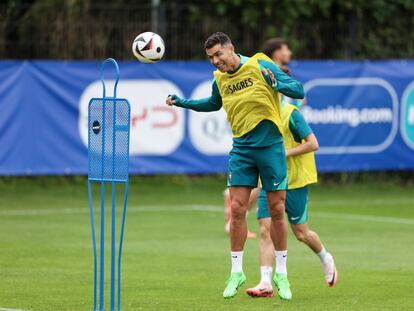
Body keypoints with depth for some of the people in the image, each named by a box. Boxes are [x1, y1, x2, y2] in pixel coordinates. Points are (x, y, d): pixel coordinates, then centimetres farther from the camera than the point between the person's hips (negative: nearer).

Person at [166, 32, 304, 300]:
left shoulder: (261, 66, -10)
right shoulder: (220, 79, 5)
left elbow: (298, 90, -10)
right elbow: (213, 104, 28)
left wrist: (276, 84, -29)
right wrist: (183, 102, 16)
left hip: (270, 147, -4)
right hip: (241, 149, 4)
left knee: (277, 211, 1)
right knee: (237, 209, -4)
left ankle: (281, 274, 13)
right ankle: (237, 272, 6)